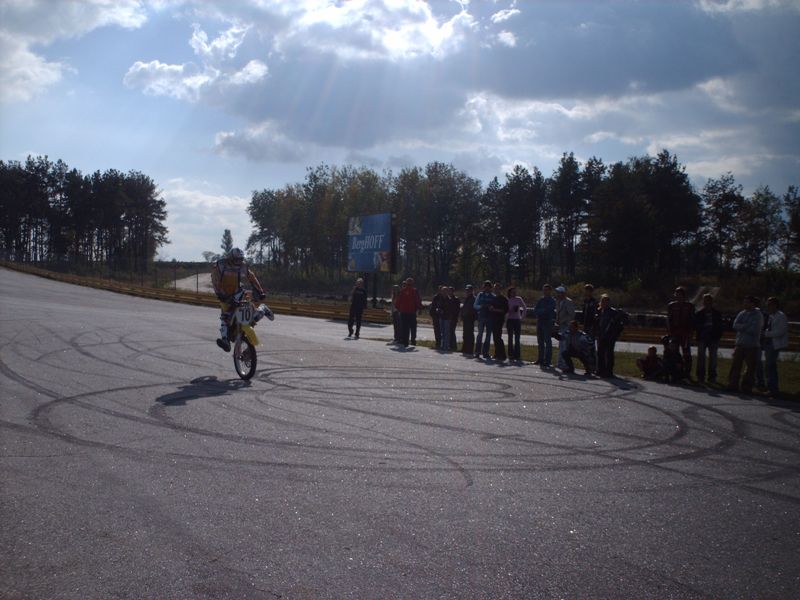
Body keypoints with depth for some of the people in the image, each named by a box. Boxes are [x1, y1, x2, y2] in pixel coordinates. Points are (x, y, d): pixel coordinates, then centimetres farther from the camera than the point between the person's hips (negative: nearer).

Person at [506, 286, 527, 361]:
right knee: (510, 338, 2)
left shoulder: (519, 299, 3)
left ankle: (517, 355, 0)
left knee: (517, 338, -1)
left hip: (517, 320, 0)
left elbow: (525, 309, 7)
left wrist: (522, 317, 1)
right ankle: (511, 354, 5)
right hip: (510, 320, 0)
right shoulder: (507, 300, 2)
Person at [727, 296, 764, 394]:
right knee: (735, 365, 0)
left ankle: (746, 387, 6)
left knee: (750, 367, -1)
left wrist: (742, 327, -6)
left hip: (752, 346, -4)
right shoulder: (742, 314, 12)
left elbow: (754, 329, -15)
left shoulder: (758, 315, -3)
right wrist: (747, 327, -10)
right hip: (740, 344, 4)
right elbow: (735, 326, 0)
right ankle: (733, 385, 6)